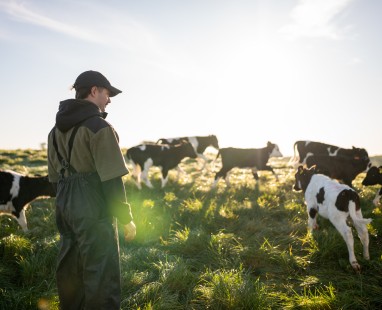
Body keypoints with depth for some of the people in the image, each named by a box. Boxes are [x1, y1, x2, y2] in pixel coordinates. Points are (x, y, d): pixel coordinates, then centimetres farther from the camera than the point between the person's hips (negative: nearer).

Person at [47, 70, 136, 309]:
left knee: (70, 271, 18)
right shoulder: (99, 127, -13)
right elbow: (111, 179, -17)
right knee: (102, 276, -1)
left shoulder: (57, 129, 13)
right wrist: (126, 218, -10)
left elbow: (55, 176, 16)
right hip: (93, 211, -8)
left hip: (66, 209, 9)